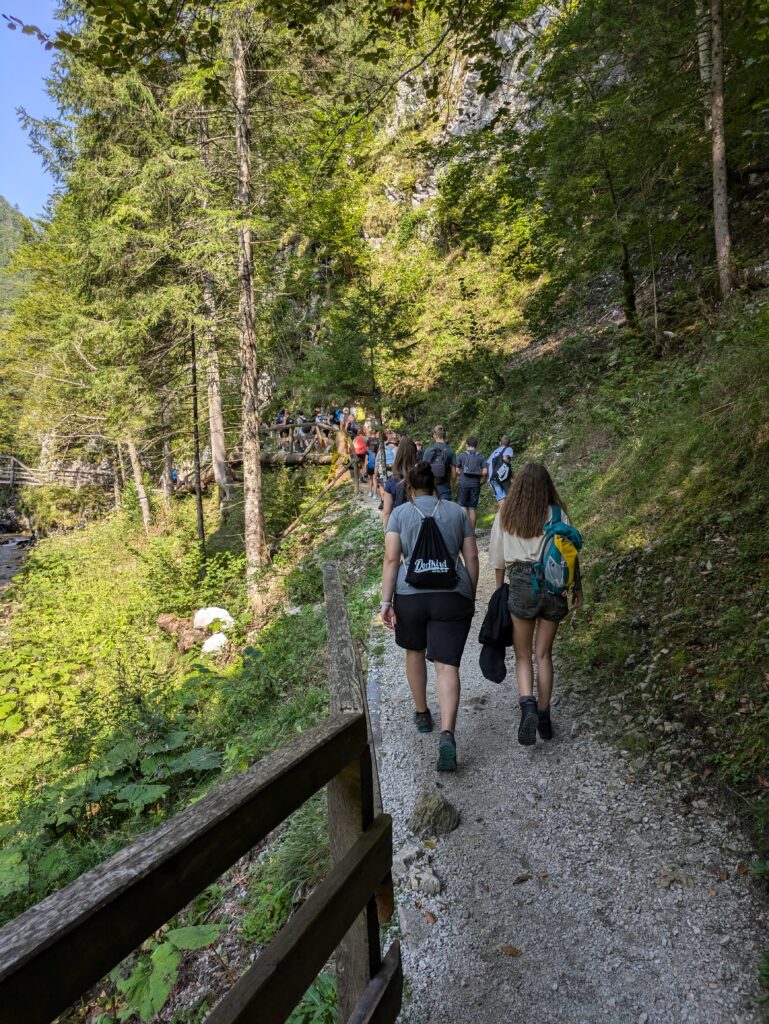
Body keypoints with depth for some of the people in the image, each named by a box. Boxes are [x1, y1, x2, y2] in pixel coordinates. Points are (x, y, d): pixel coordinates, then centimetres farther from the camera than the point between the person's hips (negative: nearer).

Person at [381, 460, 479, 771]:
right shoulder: (457, 512, 9)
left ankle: (422, 714, 37)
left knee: (414, 651, 24)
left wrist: (386, 601, -5)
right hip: (452, 595, 0)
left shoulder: (400, 513, 3)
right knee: (447, 665, 0)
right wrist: (471, 595, 17)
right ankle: (447, 735, -15)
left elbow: (391, 559, -5)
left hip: (410, 594, 0)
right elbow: (471, 557, 8)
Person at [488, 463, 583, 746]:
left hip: (522, 583, -1)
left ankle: (527, 704, -13)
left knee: (523, 655, 11)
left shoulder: (505, 514, 1)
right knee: (544, 654, 14)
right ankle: (544, 717, 19)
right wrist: (577, 587, 11)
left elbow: (497, 557, 5)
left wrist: (500, 588, 16)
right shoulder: (557, 514, -3)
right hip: (554, 584, 1)